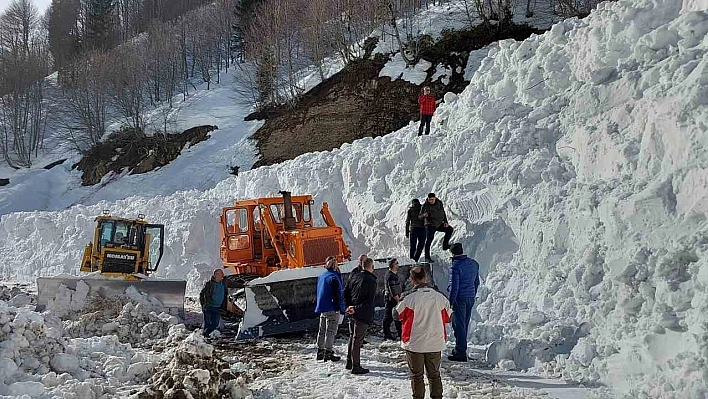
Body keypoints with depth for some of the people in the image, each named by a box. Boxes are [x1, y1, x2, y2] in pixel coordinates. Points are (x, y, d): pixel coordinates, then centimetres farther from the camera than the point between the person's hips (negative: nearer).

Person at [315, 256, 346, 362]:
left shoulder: (321, 276, 12)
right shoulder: (333, 277, -16)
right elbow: (337, 294, -19)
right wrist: (340, 308, -16)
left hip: (322, 307, 9)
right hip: (332, 309, -9)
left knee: (322, 330, 15)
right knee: (331, 331, -4)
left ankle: (320, 351, 20)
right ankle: (328, 353, -4)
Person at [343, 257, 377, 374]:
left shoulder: (353, 276, 6)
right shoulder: (371, 281, -15)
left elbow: (345, 293, 8)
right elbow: (369, 302, -19)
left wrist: (348, 306, 1)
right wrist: (356, 309, -15)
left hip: (352, 312, 7)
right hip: (363, 315, -7)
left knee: (352, 337, 20)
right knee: (357, 339, -2)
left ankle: (349, 362, 28)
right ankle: (356, 367, 4)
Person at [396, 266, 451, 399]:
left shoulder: (409, 298, -17)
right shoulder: (439, 297, -7)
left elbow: (398, 315, -2)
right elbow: (446, 317, 6)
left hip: (414, 343, -3)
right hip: (435, 343, 3)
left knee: (416, 375, 9)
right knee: (434, 374, 16)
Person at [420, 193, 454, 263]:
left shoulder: (439, 203, 0)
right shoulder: (425, 206, -12)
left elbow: (443, 212, 10)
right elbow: (420, 216, -13)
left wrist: (445, 222, 2)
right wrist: (424, 215, -37)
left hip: (439, 224, 6)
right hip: (430, 225, -5)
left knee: (449, 229, 6)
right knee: (429, 240, -15)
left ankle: (445, 245, 17)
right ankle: (427, 257, -13)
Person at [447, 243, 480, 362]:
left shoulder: (455, 266, -15)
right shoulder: (474, 263, 9)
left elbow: (454, 286, -17)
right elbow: (477, 282, 16)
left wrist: (451, 302, -11)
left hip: (460, 299, -8)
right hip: (471, 298, 8)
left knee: (459, 325, -3)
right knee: (465, 324, 16)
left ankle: (460, 353, -2)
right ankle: (459, 349, 27)